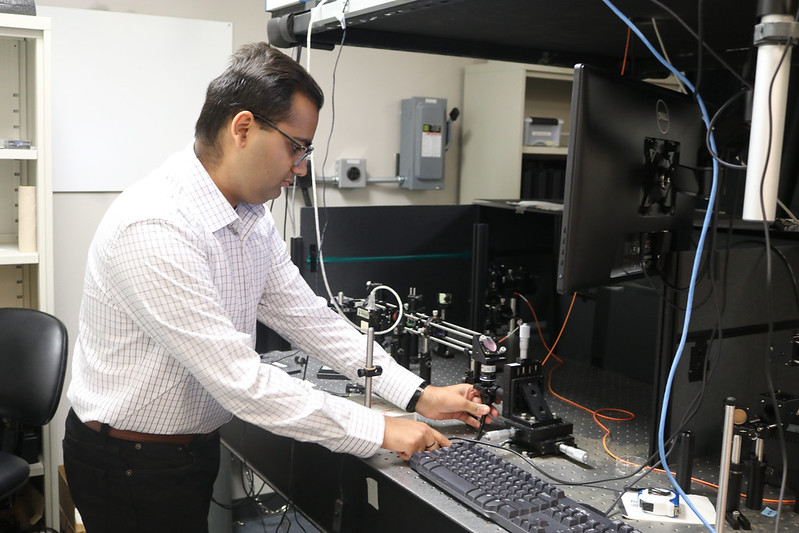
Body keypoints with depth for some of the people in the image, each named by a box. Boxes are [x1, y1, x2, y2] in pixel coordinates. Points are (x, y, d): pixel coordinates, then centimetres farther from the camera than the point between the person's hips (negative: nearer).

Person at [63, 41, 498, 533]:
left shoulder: (252, 216, -1)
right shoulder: (154, 230, -30)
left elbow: (307, 317, 1)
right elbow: (240, 381, -31)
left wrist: (418, 395, -4)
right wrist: (378, 431, -25)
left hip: (197, 446, 8)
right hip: (130, 468, -8)